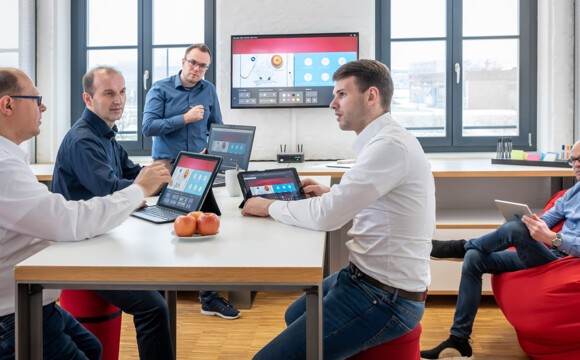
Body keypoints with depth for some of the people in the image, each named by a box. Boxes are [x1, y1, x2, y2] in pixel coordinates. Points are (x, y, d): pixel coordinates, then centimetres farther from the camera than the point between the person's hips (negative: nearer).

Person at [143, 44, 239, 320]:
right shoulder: (161, 89, 2)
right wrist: (185, 119, -12)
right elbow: (148, 126, -9)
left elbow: (217, 128, 17)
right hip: (166, 165, -3)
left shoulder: (209, 91, 13)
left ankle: (209, 296, 4)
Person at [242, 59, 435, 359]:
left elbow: (326, 217, -26)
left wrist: (270, 206, -10)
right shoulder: (382, 140, 11)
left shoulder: (390, 145, -23)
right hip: (367, 276, 11)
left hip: (385, 299, -11)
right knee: (294, 316, 29)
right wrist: (331, 193, 11)